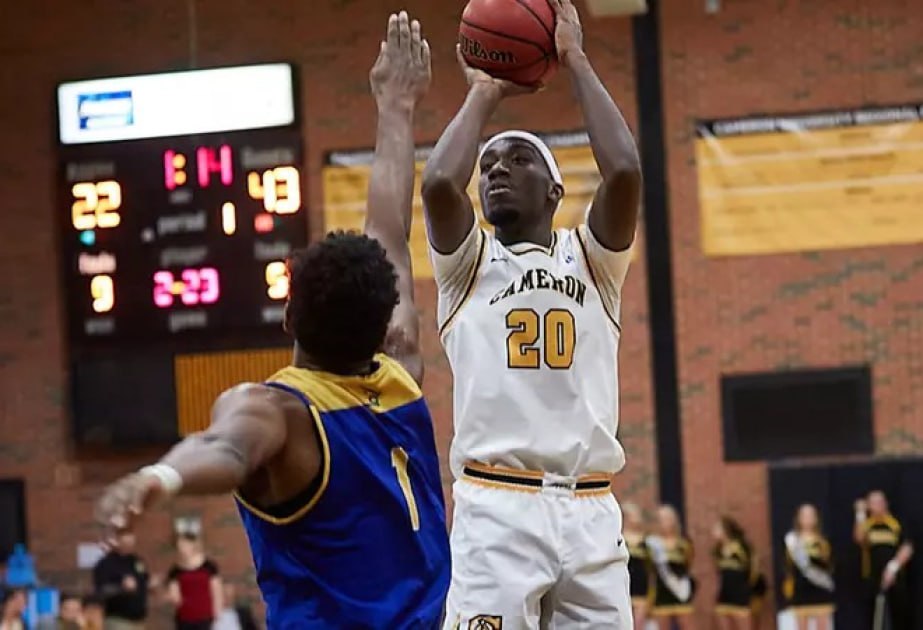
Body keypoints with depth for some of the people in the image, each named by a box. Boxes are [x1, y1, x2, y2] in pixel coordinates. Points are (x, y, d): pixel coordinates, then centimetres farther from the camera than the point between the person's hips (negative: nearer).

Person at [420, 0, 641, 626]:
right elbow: (438, 184, -9)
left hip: (591, 511, 2)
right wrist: (483, 95, 7)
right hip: (496, 509, -2)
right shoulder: (468, 264, 12)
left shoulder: (592, 260, 14)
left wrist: (577, 61, 4)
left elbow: (625, 172, -5)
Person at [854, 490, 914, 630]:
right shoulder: (866, 524, 4)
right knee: (876, 616, 0)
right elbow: (859, 539, -16)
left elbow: (907, 548, -1)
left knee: (901, 616, 0)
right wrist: (861, 515, -21)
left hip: (895, 577, 0)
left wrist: (894, 566, -12)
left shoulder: (896, 524, 3)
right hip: (874, 578, 0)